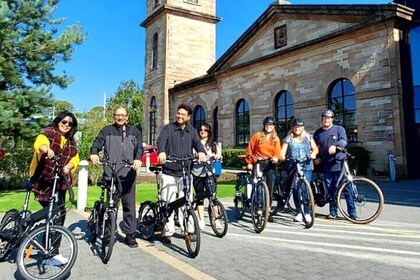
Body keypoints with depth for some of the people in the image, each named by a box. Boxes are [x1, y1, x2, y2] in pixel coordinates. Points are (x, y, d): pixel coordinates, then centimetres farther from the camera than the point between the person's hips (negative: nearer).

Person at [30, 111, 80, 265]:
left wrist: (69, 167, -16)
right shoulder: (48, 133, -10)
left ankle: (51, 251, 30)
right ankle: (51, 255, -3)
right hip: (43, 180, -7)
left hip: (60, 181, 8)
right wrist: (46, 149, -56)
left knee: (59, 213, 13)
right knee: (56, 215, -13)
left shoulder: (71, 140, 11)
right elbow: (39, 143, -33)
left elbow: (75, 158, 6)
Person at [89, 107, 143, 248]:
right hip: (110, 174, 0)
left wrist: (138, 159, -22)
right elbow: (97, 143, -2)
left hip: (128, 174, 1)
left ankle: (130, 234, 13)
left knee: (129, 204, 3)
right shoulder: (107, 130, 12)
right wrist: (94, 153, -25)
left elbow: (139, 147, -1)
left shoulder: (134, 131, 13)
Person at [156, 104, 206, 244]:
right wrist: (161, 152, -35)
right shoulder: (168, 128, 5)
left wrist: (201, 151, -28)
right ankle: (167, 232, 7)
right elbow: (161, 140, -13)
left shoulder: (192, 131, 13)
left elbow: (197, 143, -4)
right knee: (168, 203, -3)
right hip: (169, 173, -2)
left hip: (185, 172, 2)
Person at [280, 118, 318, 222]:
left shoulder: (308, 137, 15)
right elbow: (283, 152, 2)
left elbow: (315, 148, 13)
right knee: (295, 189, -4)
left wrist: (313, 154, -9)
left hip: (306, 166, 0)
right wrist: (282, 157, -19)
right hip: (292, 167, 0)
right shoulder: (288, 139, 11)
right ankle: (299, 212, 6)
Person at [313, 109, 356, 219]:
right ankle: (333, 212, 16)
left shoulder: (339, 129, 5)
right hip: (326, 165, 3)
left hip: (339, 163, -3)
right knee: (331, 189, 6)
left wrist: (335, 145, -31)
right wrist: (315, 158, 5)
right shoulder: (318, 133, 15)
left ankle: (352, 213, 5)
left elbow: (344, 140, -11)